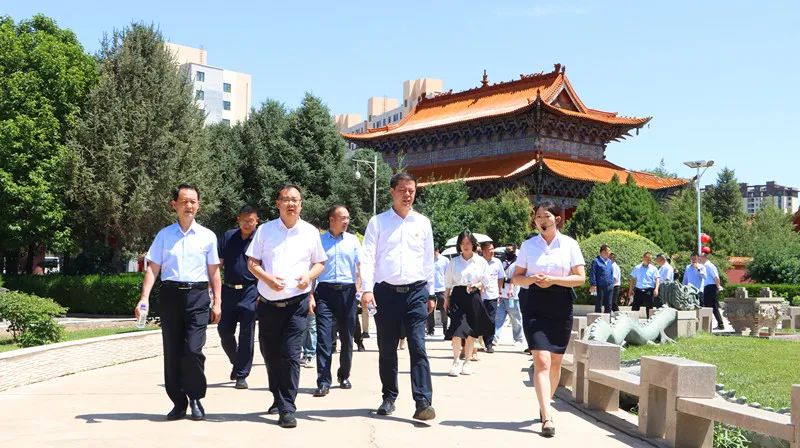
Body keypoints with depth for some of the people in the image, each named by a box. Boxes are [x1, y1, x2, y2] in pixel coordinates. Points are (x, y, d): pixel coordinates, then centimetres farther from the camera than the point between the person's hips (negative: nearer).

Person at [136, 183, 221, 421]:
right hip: (170, 294, 1)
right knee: (172, 352, 6)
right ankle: (178, 402, 18)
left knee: (193, 350, -12)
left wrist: (217, 302, 5)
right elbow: (153, 268, 4)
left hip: (198, 296, -1)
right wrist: (145, 297, -8)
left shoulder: (207, 236, 8)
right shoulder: (164, 235, 7)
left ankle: (195, 398, 8)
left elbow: (214, 271, 10)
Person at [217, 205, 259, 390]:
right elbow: (219, 263, 13)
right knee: (224, 330, 8)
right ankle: (237, 363, 32)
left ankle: (241, 375, 6)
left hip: (250, 292, -4)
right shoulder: (228, 236, 8)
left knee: (246, 335, -2)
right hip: (229, 290, 4)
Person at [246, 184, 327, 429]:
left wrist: (309, 275, -9)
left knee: (291, 355, -9)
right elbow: (252, 262, 4)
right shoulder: (265, 230, 3)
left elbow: (320, 263, 12)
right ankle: (278, 398, 34)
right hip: (268, 303, 2)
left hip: (297, 303, -2)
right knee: (270, 353, 12)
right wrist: (268, 278, -14)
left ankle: (287, 408, -4)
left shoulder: (310, 232, 4)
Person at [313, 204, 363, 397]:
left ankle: (344, 376, 26)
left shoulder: (353, 240, 10)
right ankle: (323, 382, -9)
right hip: (325, 291, -1)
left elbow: (360, 266, 6)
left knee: (347, 337, 9)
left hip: (347, 291, 2)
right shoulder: (319, 240, 7)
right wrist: (310, 295, 3)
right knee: (324, 336, -10)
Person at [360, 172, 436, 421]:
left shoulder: (423, 223, 10)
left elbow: (428, 260, 14)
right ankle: (389, 398, 22)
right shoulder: (378, 222, 4)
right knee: (387, 349, 8)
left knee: (418, 347, -8)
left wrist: (430, 294, 14)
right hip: (386, 291, 0)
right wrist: (367, 289, -13)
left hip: (416, 291, 0)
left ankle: (423, 402, -10)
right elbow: (368, 258, -2)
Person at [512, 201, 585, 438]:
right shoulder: (528, 245, 5)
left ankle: (545, 405, 32)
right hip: (536, 305, -1)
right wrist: (532, 279, -13)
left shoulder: (569, 244, 2)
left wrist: (553, 280, -15)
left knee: (555, 361, 10)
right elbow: (516, 277, 8)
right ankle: (547, 418, -17)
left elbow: (580, 277, -2)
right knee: (541, 361, -13)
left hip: (561, 306, 1)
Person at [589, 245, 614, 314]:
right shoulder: (596, 261, -6)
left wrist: (612, 283, 14)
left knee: (608, 306, 9)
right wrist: (593, 285, -15)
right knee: (598, 306, -1)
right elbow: (592, 274, -8)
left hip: (609, 287, 6)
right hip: (600, 287, -6)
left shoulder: (610, 262, 14)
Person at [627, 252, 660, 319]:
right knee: (635, 307, 0)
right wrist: (630, 290, 7)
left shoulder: (654, 269, 6)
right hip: (638, 290, 1)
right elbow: (632, 279, 13)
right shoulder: (637, 268, 10)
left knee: (649, 308, 1)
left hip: (649, 290, -1)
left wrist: (656, 289, -18)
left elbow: (657, 279, -2)